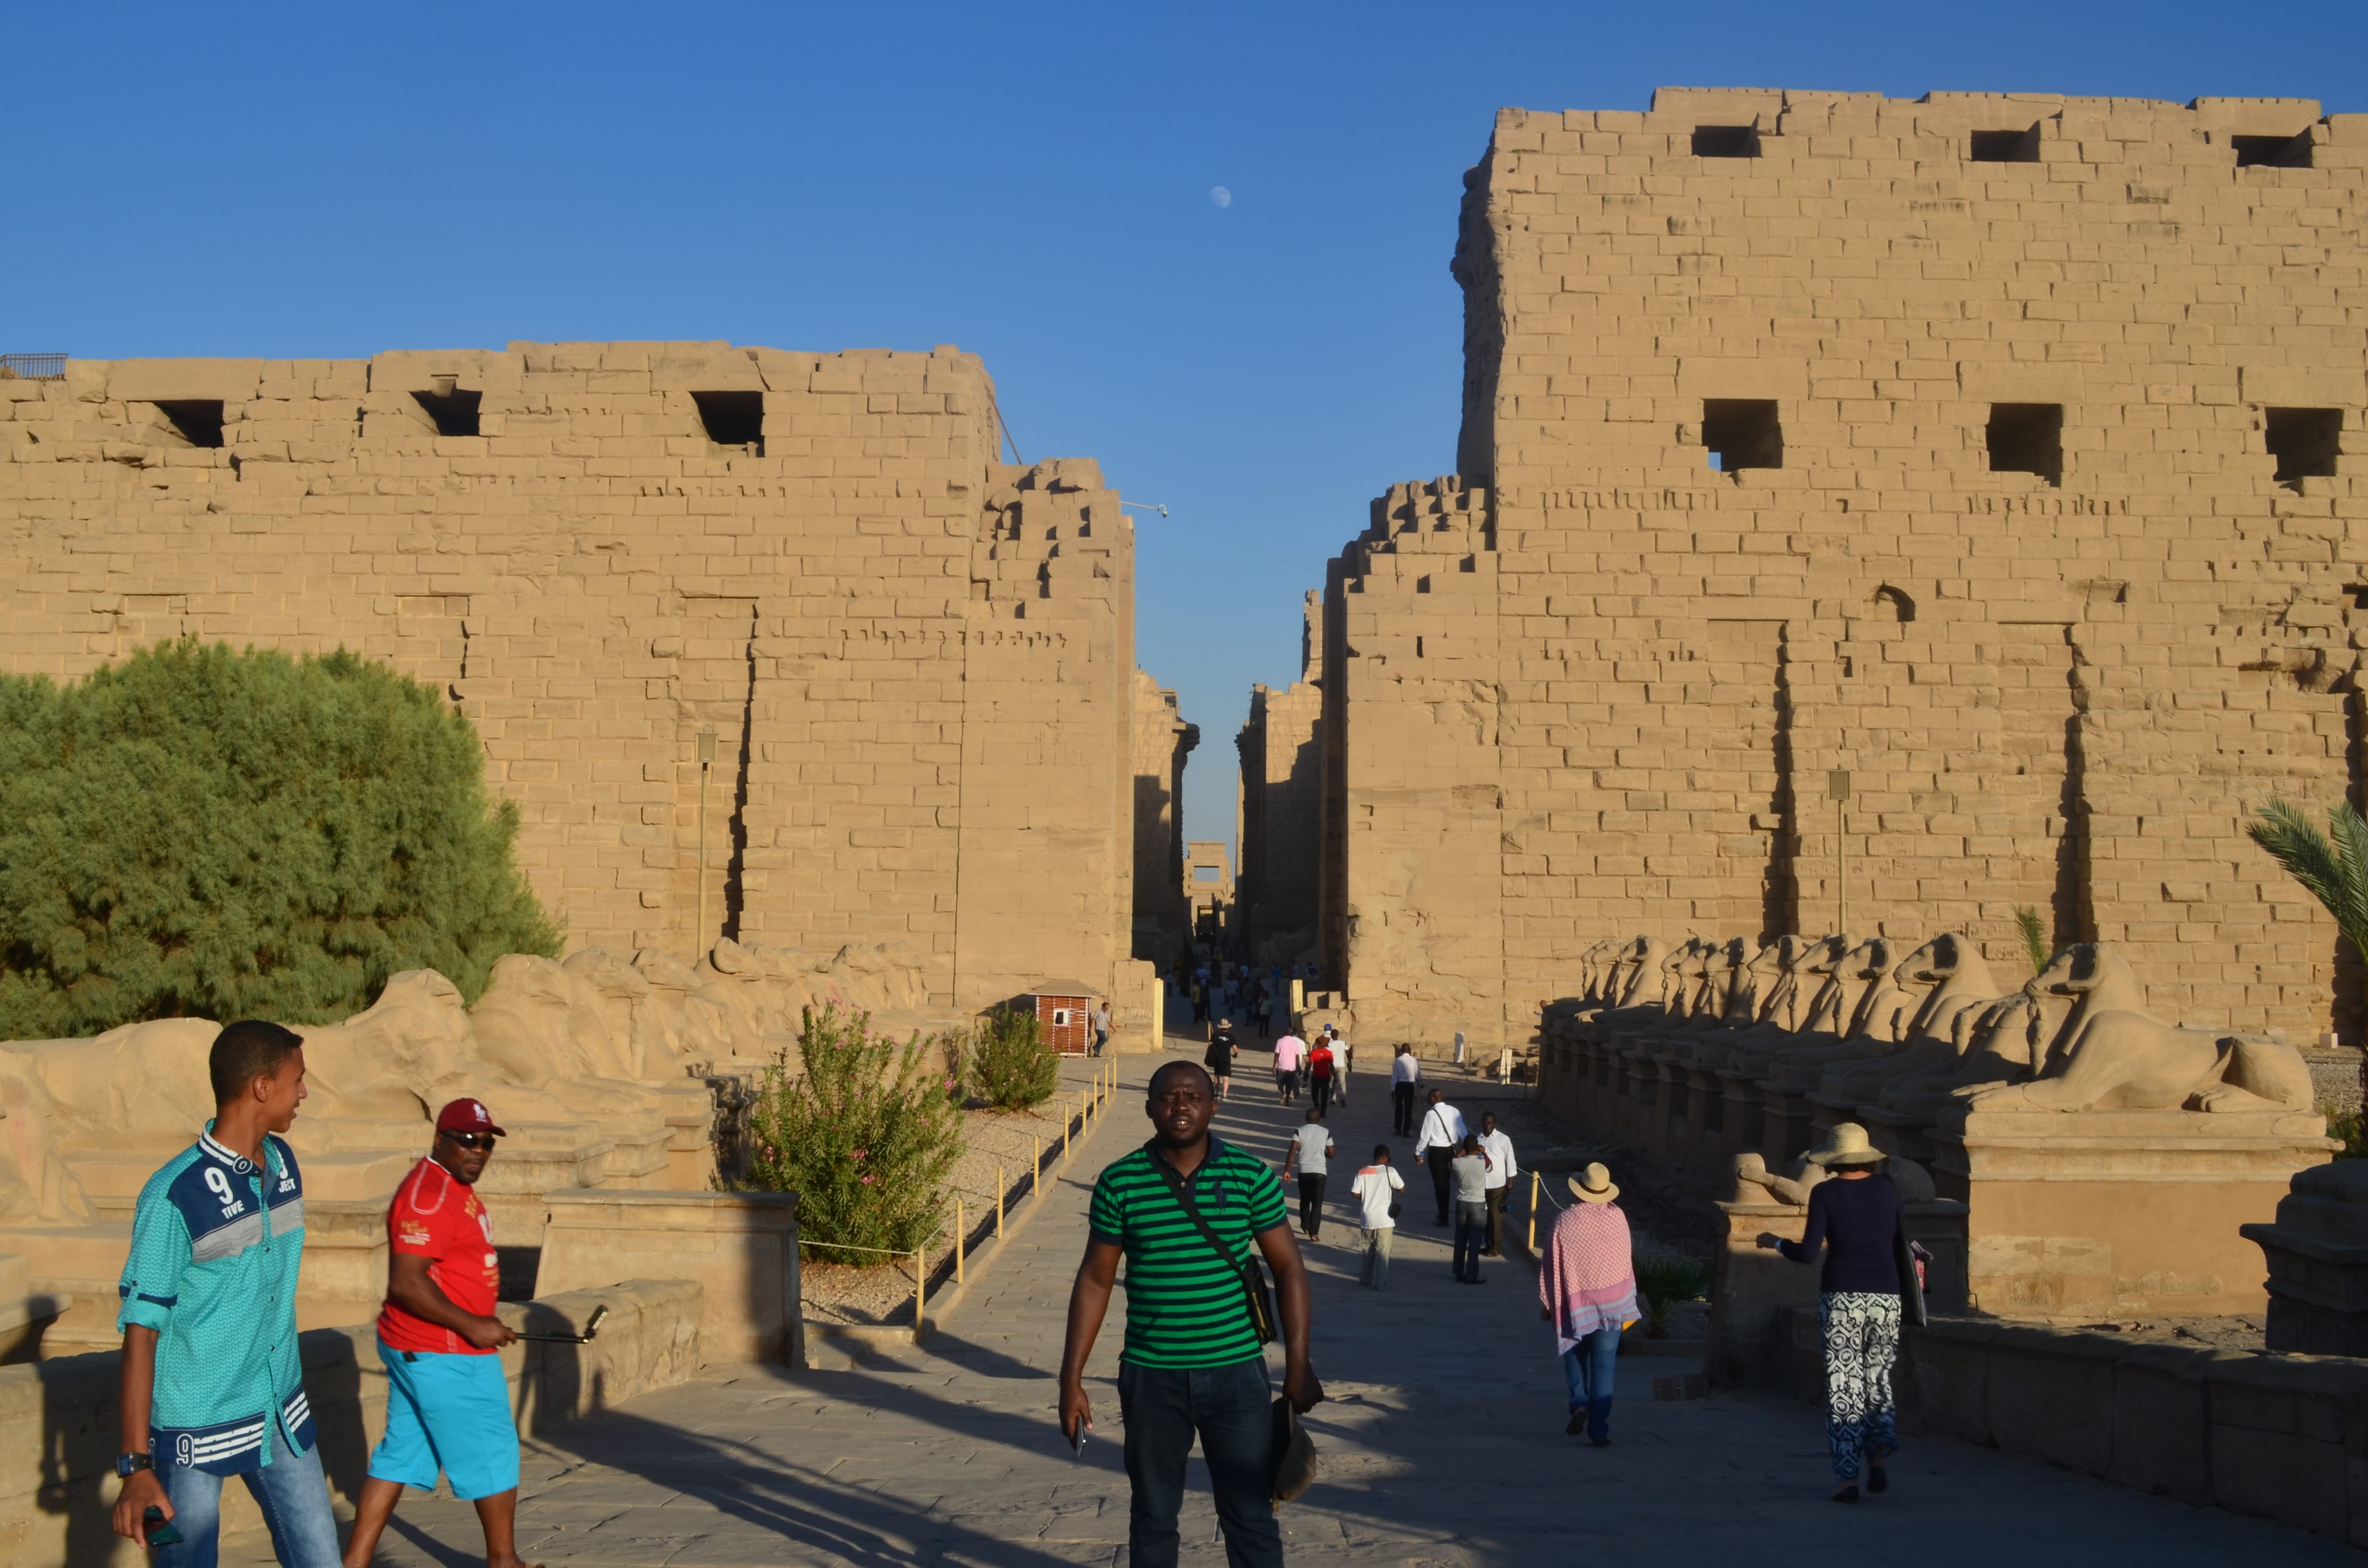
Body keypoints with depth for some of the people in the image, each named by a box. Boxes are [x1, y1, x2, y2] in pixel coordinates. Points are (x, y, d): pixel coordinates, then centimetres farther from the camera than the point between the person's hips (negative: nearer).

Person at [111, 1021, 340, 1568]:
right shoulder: (174, 1196, -20)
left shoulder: (283, 1162, 2)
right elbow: (141, 1329, -19)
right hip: (196, 1430, -6)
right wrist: (136, 1465, -20)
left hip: (281, 1414, 7)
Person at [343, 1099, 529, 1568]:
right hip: (445, 1358, -10)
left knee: (400, 1455, 13)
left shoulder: (454, 1186, 12)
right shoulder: (429, 1195, -20)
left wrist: (476, 1323, 17)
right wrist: (470, 1325, -23)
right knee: (493, 1454, 5)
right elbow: (406, 1283, -26)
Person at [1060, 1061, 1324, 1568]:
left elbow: (1288, 1269, 0)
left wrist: (1298, 1365, -6)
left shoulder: (1250, 1176, -5)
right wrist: (1072, 1379, 0)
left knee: (1251, 1518, 4)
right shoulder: (1119, 1182, -4)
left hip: (1236, 1373, -1)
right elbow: (1095, 1281, 2)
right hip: (1151, 1377, 1)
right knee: (1152, 1518, 14)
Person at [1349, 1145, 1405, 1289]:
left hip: (1368, 1218, 3)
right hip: (1385, 1218, -3)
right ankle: (1381, 1283, 1)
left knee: (1368, 1250, 18)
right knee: (1383, 1251, 1)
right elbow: (1402, 1189, -2)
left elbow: (1355, 1193, -2)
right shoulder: (1389, 1171, -7)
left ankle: (1365, 1279, 28)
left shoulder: (1362, 1173, 0)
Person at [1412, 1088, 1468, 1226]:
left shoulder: (1432, 1114, -16)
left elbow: (1425, 1135, -11)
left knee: (1439, 1184, 4)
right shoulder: (1454, 1111, -1)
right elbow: (1462, 1131, 2)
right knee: (1445, 1183, 21)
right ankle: (1444, 1213, 34)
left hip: (1437, 1151, -5)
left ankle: (1444, 1220, 7)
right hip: (1451, 1150, 5)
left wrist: (1418, 1152, 1)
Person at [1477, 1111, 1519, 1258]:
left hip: (1497, 1184, -4)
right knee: (1484, 1215, 11)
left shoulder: (1503, 1139, -7)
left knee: (1495, 1215, 0)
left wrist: (1510, 1182, -5)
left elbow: (1510, 1160, -4)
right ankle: (1489, 1245, 22)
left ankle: (1497, 1248, 8)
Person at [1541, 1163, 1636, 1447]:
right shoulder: (1617, 1217, -8)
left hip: (1575, 1303, 0)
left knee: (1575, 1354, 22)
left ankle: (1579, 1403, 1)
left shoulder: (1564, 1221, -12)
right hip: (1612, 1301, 0)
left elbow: (1551, 1266, -6)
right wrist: (1628, 1301, 17)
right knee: (1604, 1367, 4)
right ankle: (1599, 1431, 1)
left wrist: (1546, 1303, 7)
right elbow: (1627, 1259, 3)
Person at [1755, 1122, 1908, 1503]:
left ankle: (1848, 1479, 0)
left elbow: (1808, 1254, -8)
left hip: (1842, 1298, -2)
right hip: (1885, 1297, 3)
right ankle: (1878, 1457, 0)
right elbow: (1903, 1240, 11)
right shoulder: (1886, 1188, 4)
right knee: (1877, 1379, 19)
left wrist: (1775, 1242, 9)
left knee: (1843, 1387, 4)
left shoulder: (1825, 1193, -5)